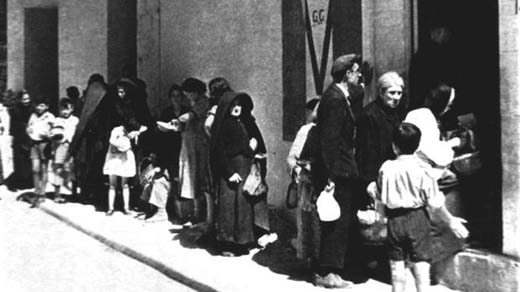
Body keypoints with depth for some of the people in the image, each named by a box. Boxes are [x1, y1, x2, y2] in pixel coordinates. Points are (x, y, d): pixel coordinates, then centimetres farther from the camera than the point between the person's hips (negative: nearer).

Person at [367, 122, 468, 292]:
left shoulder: (386, 168, -6)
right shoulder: (422, 169, -11)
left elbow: (378, 195, 7)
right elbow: (434, 202, -10)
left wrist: (371, 188, 28)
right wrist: (450, 221, 1)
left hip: (394, 219, 2)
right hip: (417, 219, -2)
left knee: (397, 265, 12)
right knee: (421, 264, 3)